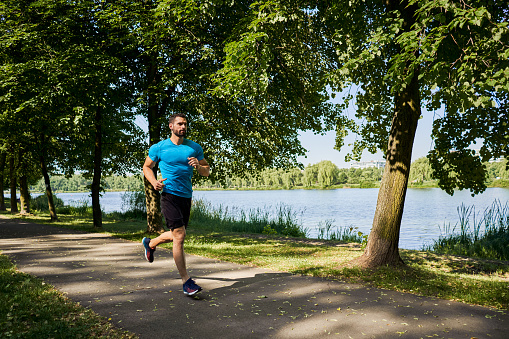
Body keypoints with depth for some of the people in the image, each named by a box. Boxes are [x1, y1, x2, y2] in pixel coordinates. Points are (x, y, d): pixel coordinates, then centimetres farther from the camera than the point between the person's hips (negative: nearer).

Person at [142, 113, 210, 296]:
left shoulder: (194, 148, 8)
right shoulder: (159, 148, 1)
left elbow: (207, 172, 12)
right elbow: (147, 167, 13)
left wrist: (198, 166, -11)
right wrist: (154, 182, -7)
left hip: (187, 197, 5)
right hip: (170, 195, -5)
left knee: (175, 235, 19)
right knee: (179, 236, -13)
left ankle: (150, 243, 51)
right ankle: (186, 281, -5)